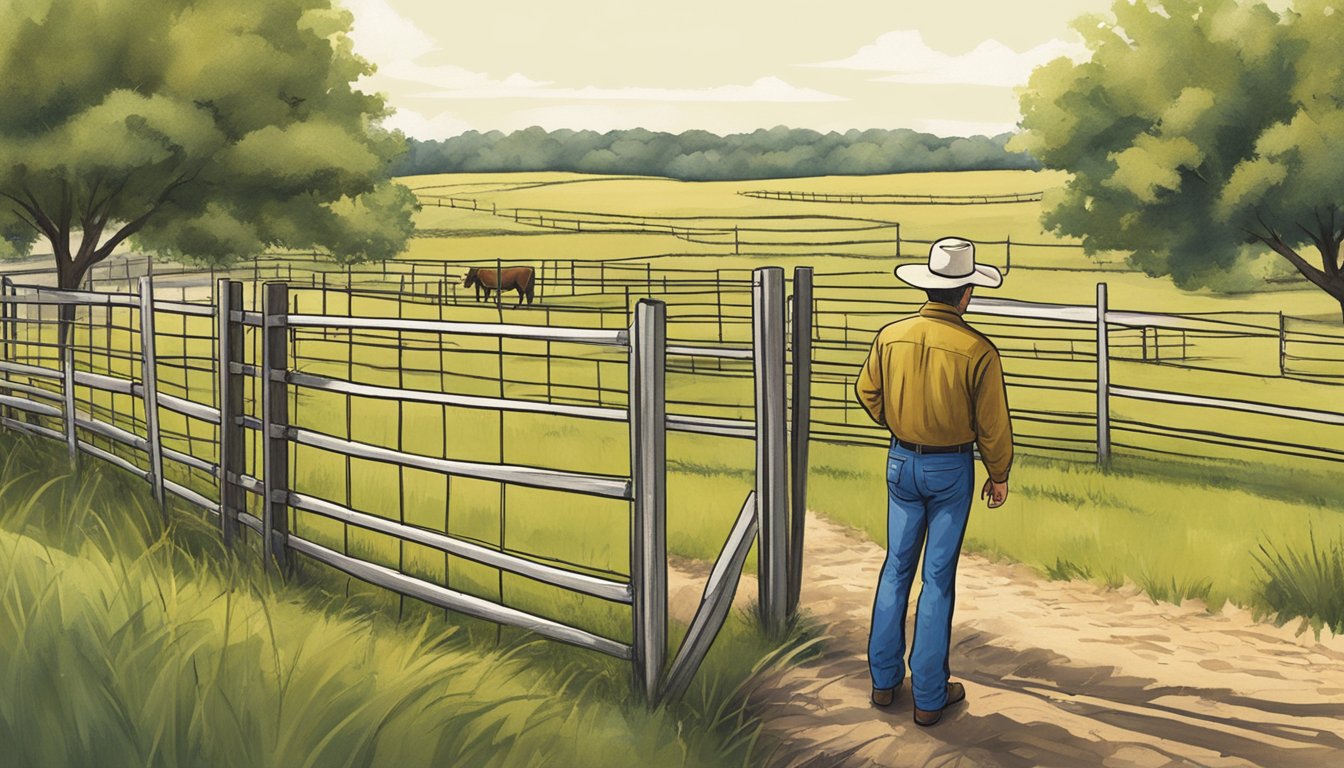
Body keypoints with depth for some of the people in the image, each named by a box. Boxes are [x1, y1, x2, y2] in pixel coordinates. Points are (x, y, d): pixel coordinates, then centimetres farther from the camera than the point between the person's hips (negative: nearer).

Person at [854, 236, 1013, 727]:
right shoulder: (977, 350, -18)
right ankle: (929, 698, 11)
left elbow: (868, 393, 8)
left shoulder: (891, 337, -7)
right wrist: (998, 476, 4)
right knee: (938, 579, 4)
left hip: (902, 463, 4)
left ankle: (884, 680, 22)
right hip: (951, 470, -3)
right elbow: (993, 423, -10)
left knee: (897, 567, 16)